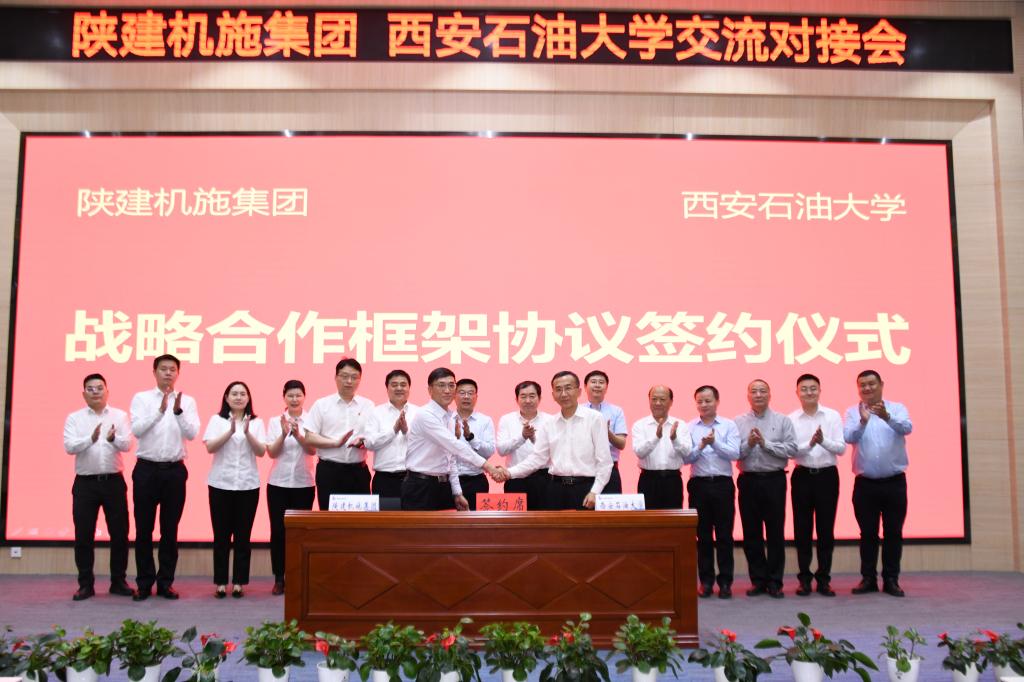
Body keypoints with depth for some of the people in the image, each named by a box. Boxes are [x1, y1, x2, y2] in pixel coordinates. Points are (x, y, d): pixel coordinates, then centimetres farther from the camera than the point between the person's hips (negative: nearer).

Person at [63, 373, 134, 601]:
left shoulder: (120, 416, 6)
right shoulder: (74, 418, 5)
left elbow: (127, 444, -5)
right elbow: (69, 447, -9)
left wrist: (113, 438, -27)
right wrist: (91, 439, -27)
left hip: (114, 481, 1)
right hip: (85, 483, 0)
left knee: (119, 533, 4)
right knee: (83, 535, 2)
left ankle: (118, 581, 16)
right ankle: (86, 584, 13)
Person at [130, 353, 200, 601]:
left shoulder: (187, 401, 5)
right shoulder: (141, 398, 2)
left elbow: (191, 434, -7)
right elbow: (136, 430, -12)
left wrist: (178, 411, -22)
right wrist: (160, 410, -23)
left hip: (174, 470, 1)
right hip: (146, 469, -1)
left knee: (170, 529, 7)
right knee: (144, 528, 4)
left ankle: (165, 582, 16)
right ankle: (144, 582, 14)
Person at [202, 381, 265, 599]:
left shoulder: (256, 422, 5)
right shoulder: (217, 420, 4)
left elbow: (261, 452, -3)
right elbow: (210, 448, -8)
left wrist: (247, 433, -18)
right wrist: (230, 431, -21)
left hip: (248, 485, 1)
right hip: (221, 484, -1)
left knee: (243, 535, 3)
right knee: (221, 535, 2)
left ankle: (238, 582, 11)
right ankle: (221, 582, 11)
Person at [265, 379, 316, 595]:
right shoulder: (275, 421, 3)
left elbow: (313, 450, -10)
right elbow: (271, 452, -5)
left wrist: (298, 435, -28)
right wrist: (284, 434, -22)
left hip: (304, 484, -1)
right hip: (278, 483, 1)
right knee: (278, 530, 1)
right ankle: (278, 579, 10)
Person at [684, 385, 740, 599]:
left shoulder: (729, 425, 4)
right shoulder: (689, 427, 6)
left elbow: (735, 454, -7)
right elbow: (685, 458, -2)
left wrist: (715, 443, -18)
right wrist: (700, 446, -18)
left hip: (723, 484, -1)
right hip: (699, 484, 1)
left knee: (724, 535, 2)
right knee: (703, 535, 7)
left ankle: (725, 581, 11)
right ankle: (706, 581, 16)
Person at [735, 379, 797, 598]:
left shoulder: (783, 420, 4)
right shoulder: (738, 422, 6)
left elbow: (792, 449, -7)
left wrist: (765, 443, -13)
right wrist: (749, 444, -18)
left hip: (774, 480, -1)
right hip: (749, 481, 1)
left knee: (775, 533, 2)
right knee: (751, 533, 6)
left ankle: (775, 582, 12)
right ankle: (758, 580, 17)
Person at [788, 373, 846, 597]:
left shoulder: (833, 416, 1)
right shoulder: (791, 419, 1)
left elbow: (841, 448, -5)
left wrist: (823, 441, -23)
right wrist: (809, 444, -25)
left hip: (827, 475, 0)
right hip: (802, 476, 0)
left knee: (826, 529, 5)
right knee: (802, 529, 6)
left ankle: (824, 579, 15)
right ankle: (804, 578, 16)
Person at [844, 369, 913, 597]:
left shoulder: (897, 409, 2)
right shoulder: (853, 412, 3)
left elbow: (907, 428, -19)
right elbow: (849, 437, -14)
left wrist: (887, 417, -39)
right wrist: (863, 421, -33)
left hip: (894, 482, 0)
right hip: (865, 483, 0)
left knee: (893, 532, 5)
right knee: (868, 533, 6)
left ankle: (891, 580, 13)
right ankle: (868, 578, 14)